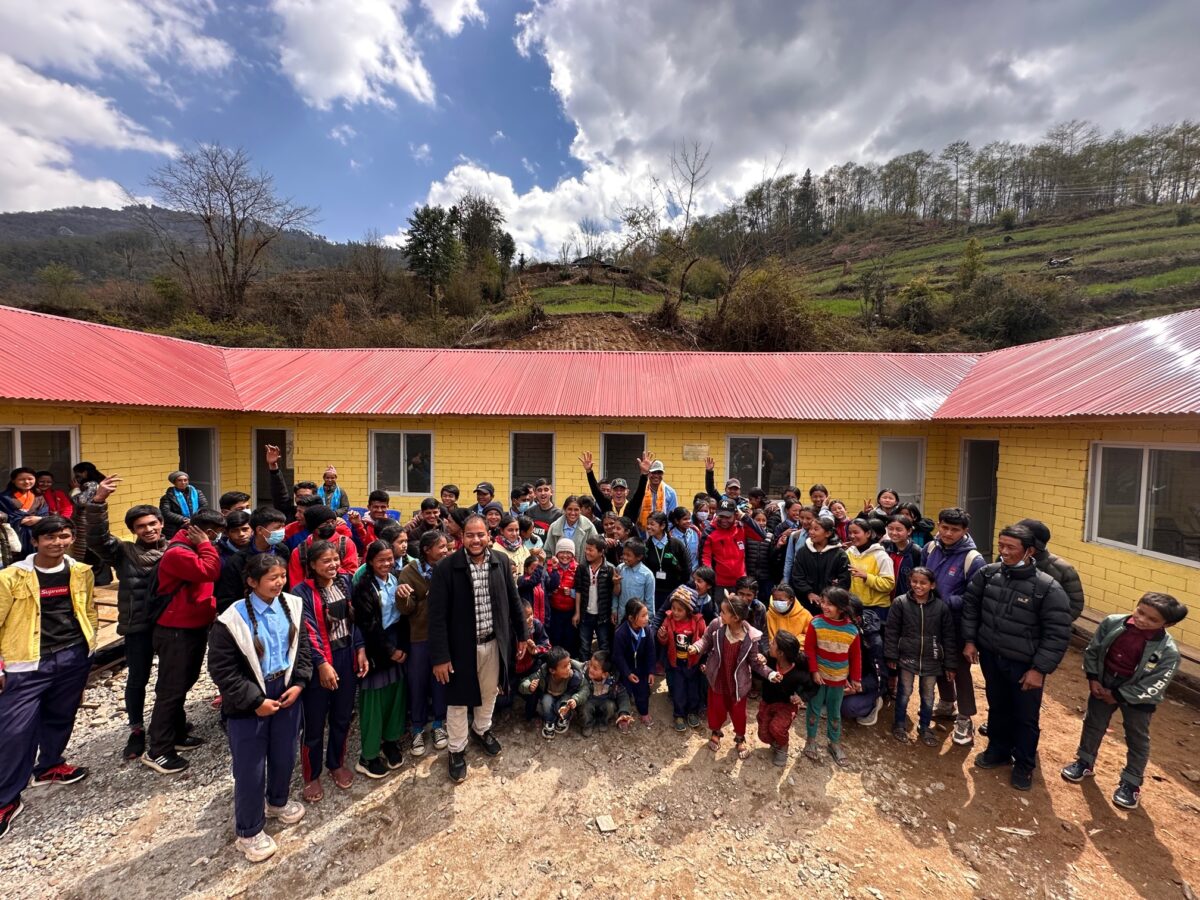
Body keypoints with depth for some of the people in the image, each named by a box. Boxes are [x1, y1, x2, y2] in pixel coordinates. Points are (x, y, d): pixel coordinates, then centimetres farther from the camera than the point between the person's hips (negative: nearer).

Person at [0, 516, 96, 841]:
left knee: (60, 717, 18)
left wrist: (88, 643, 11)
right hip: (27, 663, -3)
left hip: (74, 657, 3)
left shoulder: (80, 572, 0)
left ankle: (49, 766, 41)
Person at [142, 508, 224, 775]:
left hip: (195, 627, 10)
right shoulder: (177, 553, -22)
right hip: (176, 632, -10)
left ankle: (176, 735, 33)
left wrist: (211, 610, 6)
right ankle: (157, 751, 8)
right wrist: (205, 545, -22)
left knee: (183, 684, 19)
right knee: (171, 689, -2)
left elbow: (209, 577, 17)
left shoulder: (195, 550, 10)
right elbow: (209, 571, -35)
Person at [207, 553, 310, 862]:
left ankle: (277, 801, 49)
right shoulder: (233, 619, -21)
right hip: (248, 704, -4)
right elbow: (221, 670, -16)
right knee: (250, 767, 10)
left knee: (285, 755, 21)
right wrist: (255, 701, -16)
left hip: (287, 693, 4)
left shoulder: (292, 605, -7)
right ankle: (249, 831, 33)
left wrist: (298, 683, -6)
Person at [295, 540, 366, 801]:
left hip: (347, 659, 5)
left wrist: (360, 649, 1)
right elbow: (307, 632, -17)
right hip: (320, 664, -4)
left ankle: (336, 764, 39)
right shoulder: (302, 592, -14)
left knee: (342, 718, 18)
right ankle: (311, 776, 30)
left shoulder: (345, 582, 1)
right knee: (315, 724, 9)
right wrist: (322, 663, -19)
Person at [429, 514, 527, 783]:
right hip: (461, 645, -3)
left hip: (493, 642, 4)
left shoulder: (501, 562, -7)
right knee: (458, 700, 14)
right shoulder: (446, 567, -18)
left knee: (490, 692, 23)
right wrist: (440, 656, -16)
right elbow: (437, 615, -15)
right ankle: (457, 750, 38)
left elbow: (513, 600, 4)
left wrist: (521, 634, 8)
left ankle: (481, 729, 51)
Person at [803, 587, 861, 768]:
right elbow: (809, 649, -12)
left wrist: (856, 678, 2)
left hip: (839, 679, 1)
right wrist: (814, 671, -15)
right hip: (819, 675, -1)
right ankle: (810, 740, 30)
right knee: (814, 709, 13)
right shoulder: (816, 623, -18)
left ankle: (835, 743, 34)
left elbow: (856, 656, -1)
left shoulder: (852, 630, -12)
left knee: (835, 712, 17)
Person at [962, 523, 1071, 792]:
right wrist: (969, 640, 5)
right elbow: (970, 604, 7)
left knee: (1026, 717, 14)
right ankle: (998, 750, 43)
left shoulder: (1048, 587, -20)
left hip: (1025, 665, -3)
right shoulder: (988, 573, -8)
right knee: (997, 707, 22)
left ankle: (1024, 765, 35)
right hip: (990, 657, 3)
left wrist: (1040, 669, -15)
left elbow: (1058, 634, -15)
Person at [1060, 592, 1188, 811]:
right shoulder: (1112, 623, -18)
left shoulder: (1167, 651, -25)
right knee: (1093, 725, 18)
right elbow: (1092, 650, -4)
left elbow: (1153, 686, -18)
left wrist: (1118, 696, -16)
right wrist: (1093, 678, -8)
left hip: (1137, 696, -2)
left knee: (1137, 740, 15)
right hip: (1103, 684, 3)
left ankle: (1131, 783, 34)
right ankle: (1085, 762, 39)